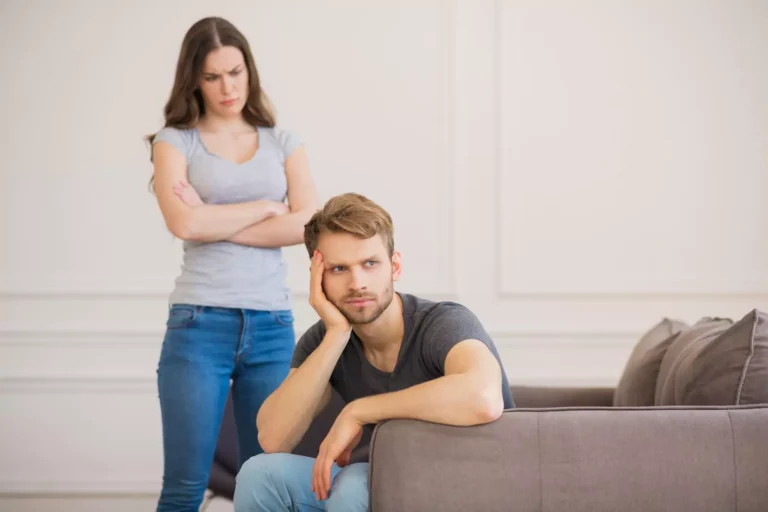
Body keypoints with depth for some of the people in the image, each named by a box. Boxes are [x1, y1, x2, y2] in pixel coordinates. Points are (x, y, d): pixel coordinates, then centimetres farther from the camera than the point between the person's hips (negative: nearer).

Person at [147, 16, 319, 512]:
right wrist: (264, 208, -2)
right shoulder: (175, 141, 6)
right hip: (200, 322, -2)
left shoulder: (283, 143, 13)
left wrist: (217, 222, -6)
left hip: (272, 325, 2)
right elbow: (185, 222, -11)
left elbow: (308, 224, -3)